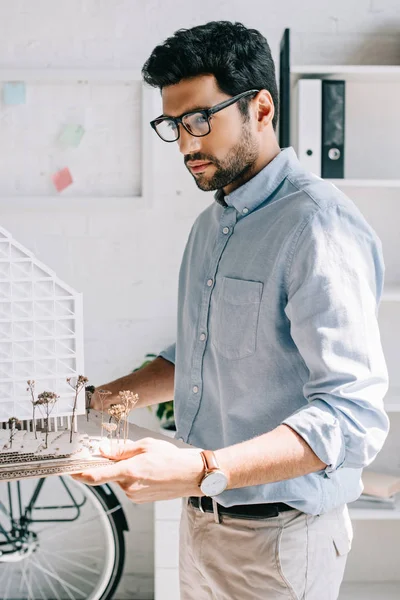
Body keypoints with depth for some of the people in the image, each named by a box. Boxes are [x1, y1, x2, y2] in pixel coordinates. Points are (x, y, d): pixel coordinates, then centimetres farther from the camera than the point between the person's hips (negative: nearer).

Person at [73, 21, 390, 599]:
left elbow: (352, 415, -29)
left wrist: (201, 470, -38)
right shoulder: (210, 225, 10)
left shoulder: (320, 225, -21)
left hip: (277, 540, -8)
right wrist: (92, 404, 9)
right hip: (202, 519, 8)